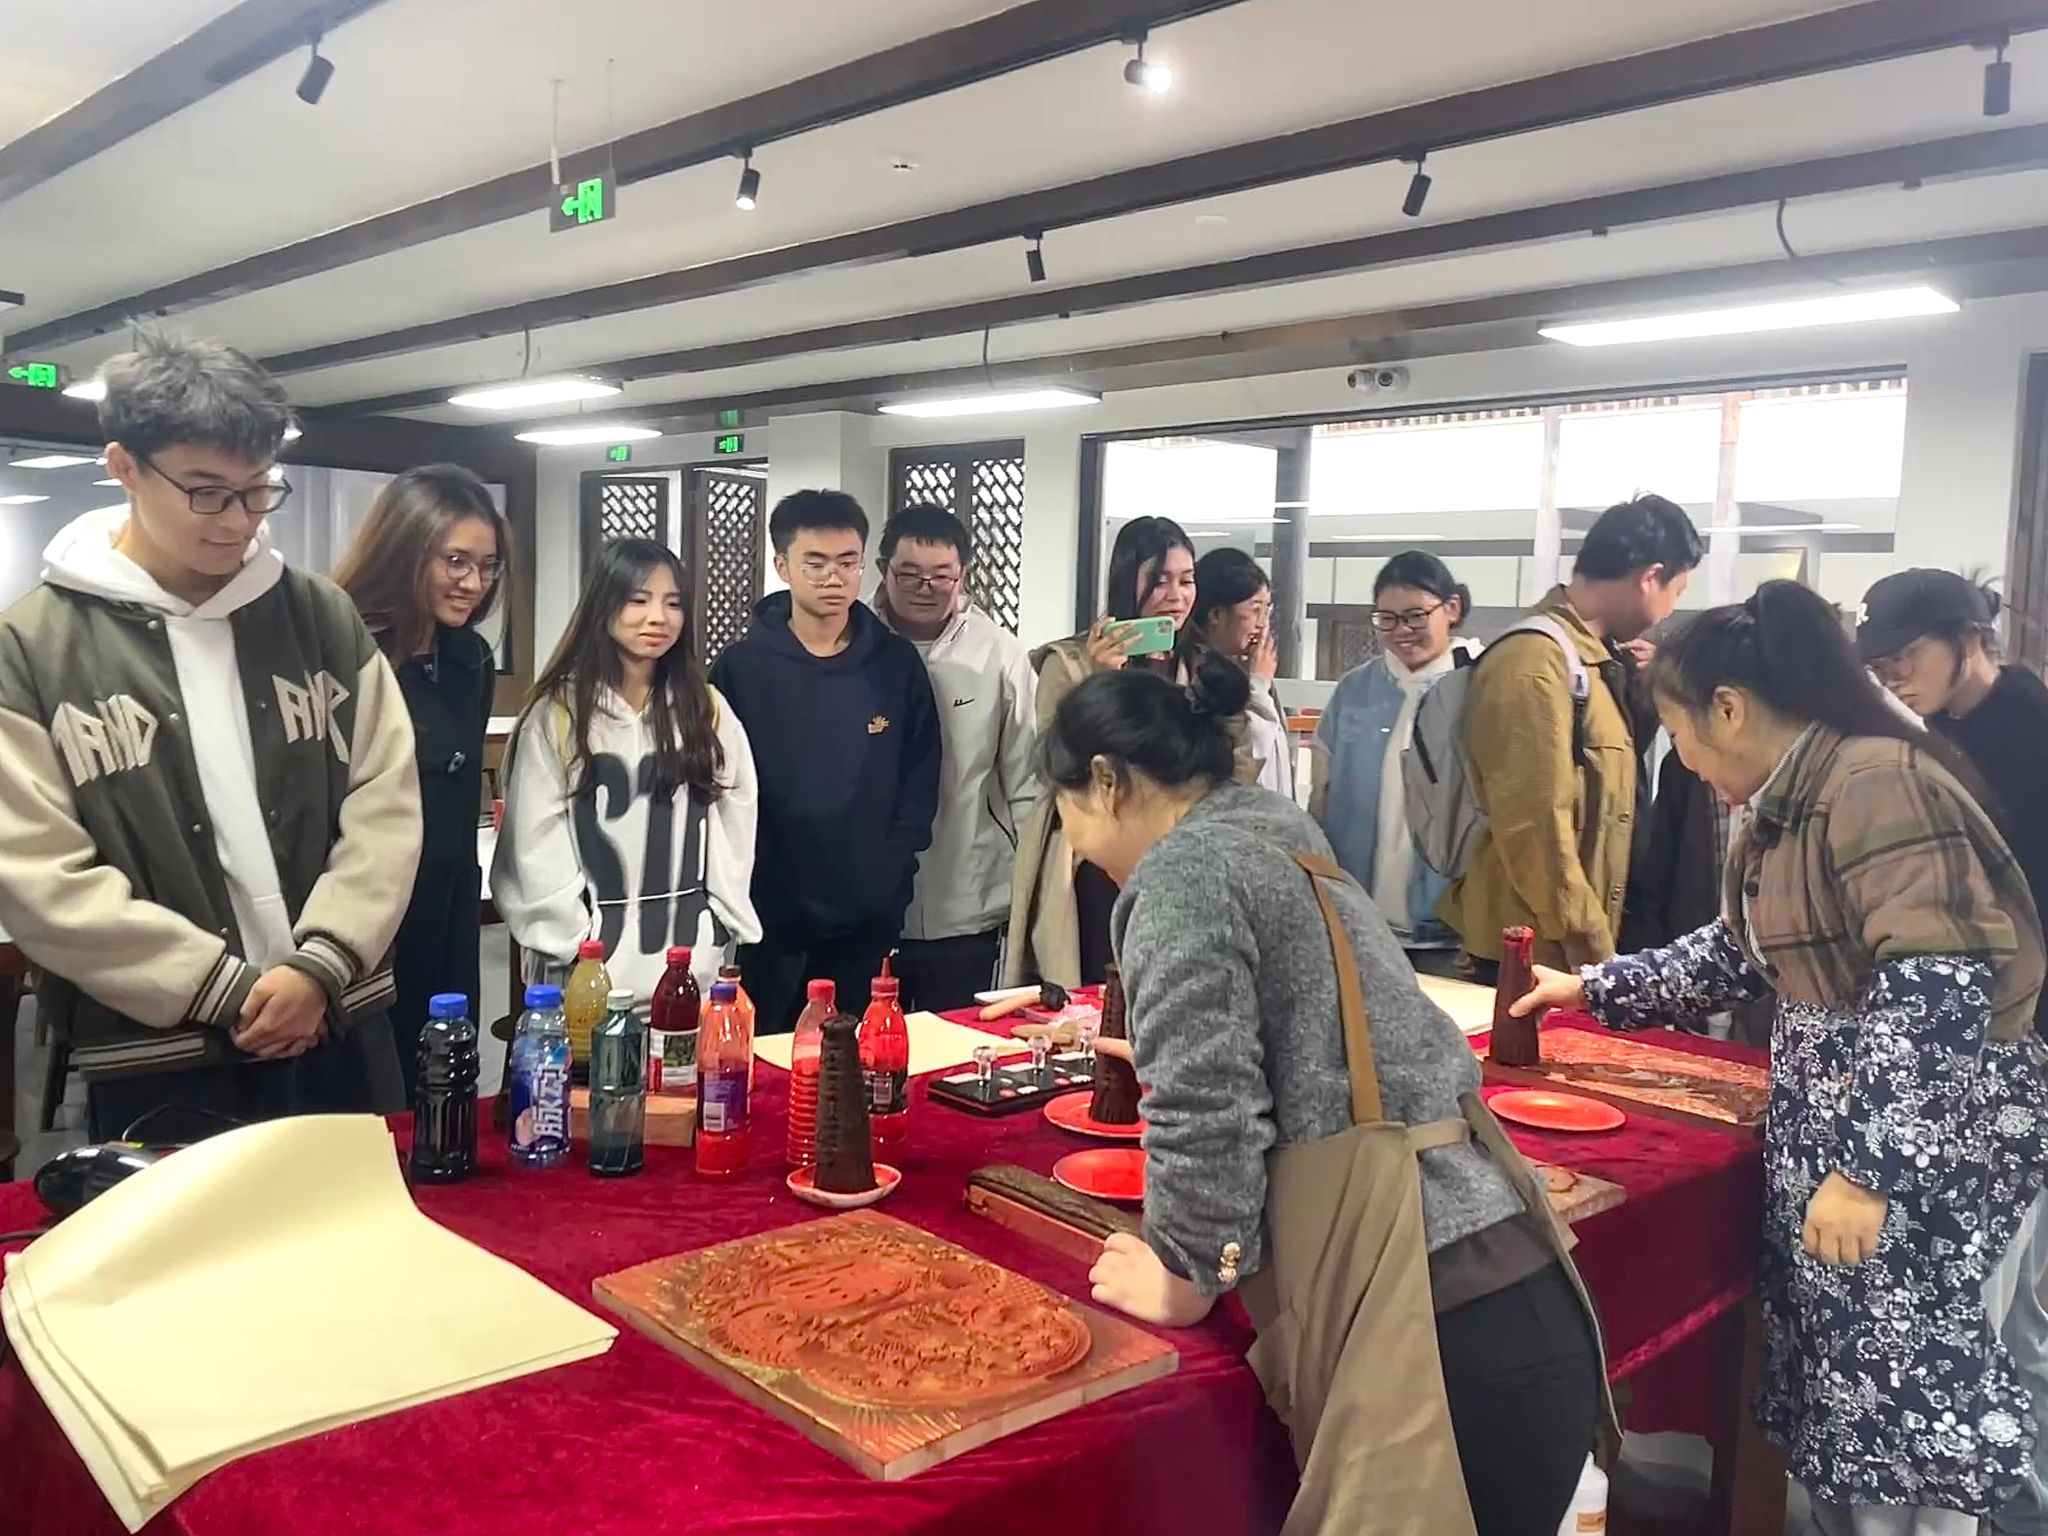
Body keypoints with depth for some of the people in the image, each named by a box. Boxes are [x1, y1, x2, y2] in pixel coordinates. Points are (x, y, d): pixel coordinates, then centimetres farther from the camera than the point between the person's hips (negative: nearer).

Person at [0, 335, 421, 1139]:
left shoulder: (321, 615, 5)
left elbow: (386, 801, 1)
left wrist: (321, 965, -10)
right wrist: (226, 988, -12)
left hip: (340, 1032, 3)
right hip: (156, 1063, -3)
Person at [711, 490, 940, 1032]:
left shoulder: (898, 663, 4)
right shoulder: (741, 667, -2)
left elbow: (920, 774, 6)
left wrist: (894, 862, -3)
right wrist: (745, 881, -9)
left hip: (872, 916, 2)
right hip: (771, 914, -2)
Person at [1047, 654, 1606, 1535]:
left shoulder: (1183, 871, -8)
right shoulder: (1280, 844, 18)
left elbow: (1204, 1116, -14)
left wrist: (1183, 1279, 3)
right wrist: (1147, 1054, 53)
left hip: (1434, 1333, -9)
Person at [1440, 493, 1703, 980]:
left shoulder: (1590, 659, 15)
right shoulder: (1536, 660, -16)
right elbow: (1536, 829, -22)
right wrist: (1596, 959, -18)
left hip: (1574, 951, 9)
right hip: (1536, 955, -9)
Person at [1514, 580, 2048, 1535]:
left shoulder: (1878, 781, -20)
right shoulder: (1782, 808, 11)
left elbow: (1939, 989, -27)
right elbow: (1735, 953, 24)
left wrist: (1871, 1166, -27)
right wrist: (1590, 989, 24)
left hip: (1933, 1142, -9)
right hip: (1834, 1128, 9)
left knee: (1906, 1406, -1)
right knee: (1836, 1399, 16)